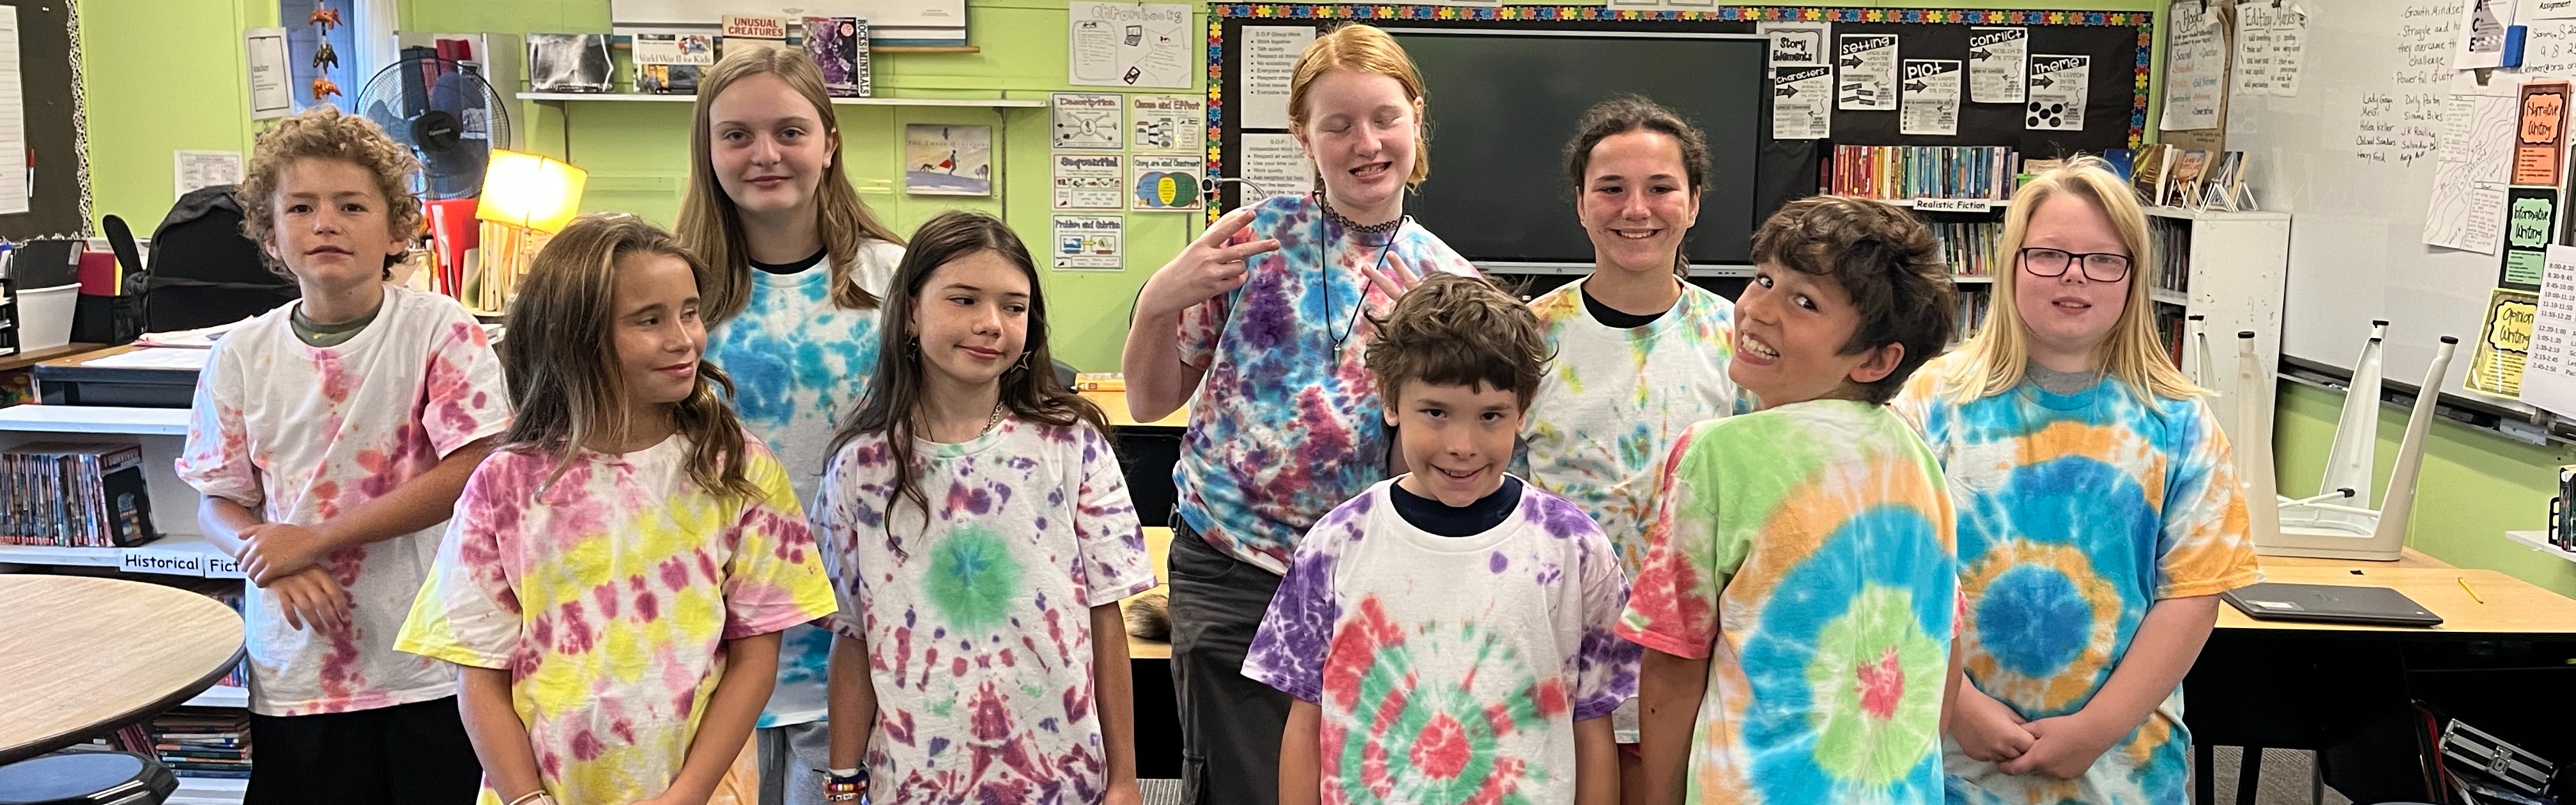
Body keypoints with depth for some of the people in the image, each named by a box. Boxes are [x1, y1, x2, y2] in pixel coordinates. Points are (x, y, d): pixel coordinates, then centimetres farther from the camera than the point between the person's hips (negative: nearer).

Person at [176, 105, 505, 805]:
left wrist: (315, 538, -15)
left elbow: (470, 472, -15)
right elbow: (218, 505, 7)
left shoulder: (439, 330, -8)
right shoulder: (241, 357, 2)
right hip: (297, 665, 3)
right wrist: (279, 565, -15)